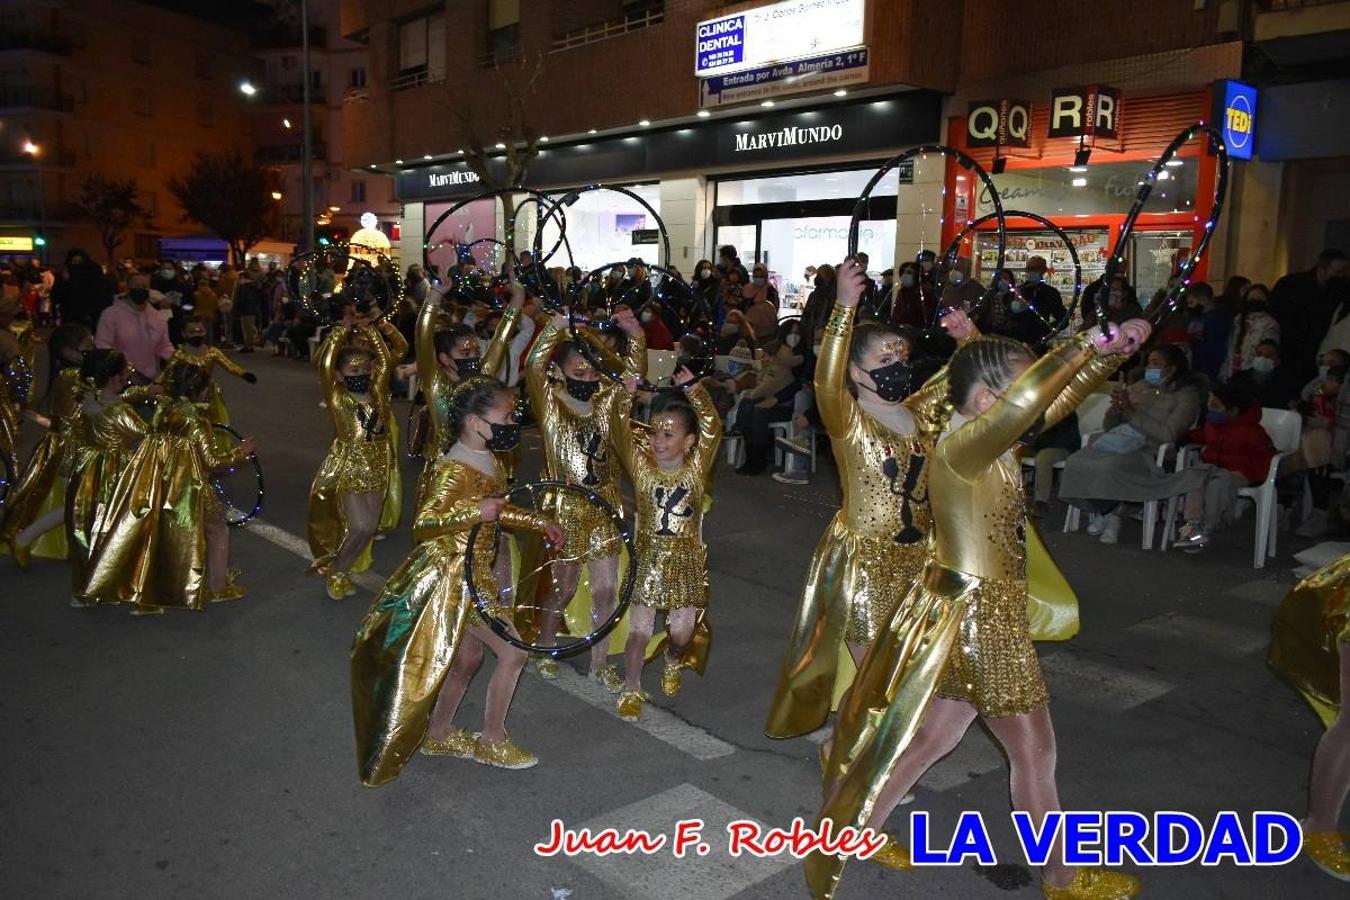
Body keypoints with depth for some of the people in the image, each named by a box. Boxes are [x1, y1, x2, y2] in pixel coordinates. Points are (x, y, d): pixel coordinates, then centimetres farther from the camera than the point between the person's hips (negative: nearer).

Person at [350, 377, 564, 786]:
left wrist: (537, 522, 16)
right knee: (513, 651, -1)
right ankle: (492, 740, 16)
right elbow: (423, 523, -26)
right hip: (453, 578, -9)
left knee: (467, 656, 20)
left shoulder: (489, 461, 5)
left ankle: (438, 734, 37)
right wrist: (475, 513, -37)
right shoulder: (454, 470, -23)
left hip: (472, 575, 9)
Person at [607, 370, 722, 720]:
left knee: (682, 630, 1)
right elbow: (620, 432, -16)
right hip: (648, 556, 0)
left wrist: (692, 389, -27)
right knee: (640, 628, -2)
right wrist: (627, 394, -28)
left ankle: (673, 662, 36)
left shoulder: (697, 468, -6)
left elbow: (712, 429, -19)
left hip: (687, 559, 0)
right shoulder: (641, 466, -5)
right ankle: (631, 689, 19)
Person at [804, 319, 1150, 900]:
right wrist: (1087, 345, -31)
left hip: (968, 610, 9)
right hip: (977, 614, -9)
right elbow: (1022, 404, -43)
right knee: (1034, 749, 10)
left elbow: (1058, 398, 14)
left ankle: (862, 827, 34)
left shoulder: (986, 441, 5)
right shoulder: (962, 445, -23)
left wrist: (1115, 351, 3)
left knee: (933, 732, 20)